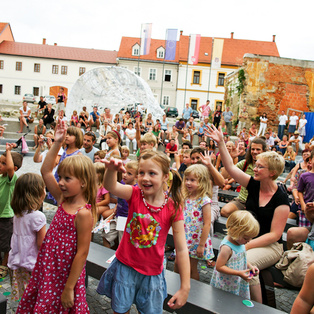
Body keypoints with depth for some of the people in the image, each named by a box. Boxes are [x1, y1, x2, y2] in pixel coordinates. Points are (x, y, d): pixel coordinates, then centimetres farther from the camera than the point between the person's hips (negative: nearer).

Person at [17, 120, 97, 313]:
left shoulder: (83, 213, -23)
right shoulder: (63, 200, -1)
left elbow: (82, 253, -22)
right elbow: (46, 171, 5)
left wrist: (69, 289, -17)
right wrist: (58, 143, 0)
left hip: (65, 275, -7)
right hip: (47, 268, 7)